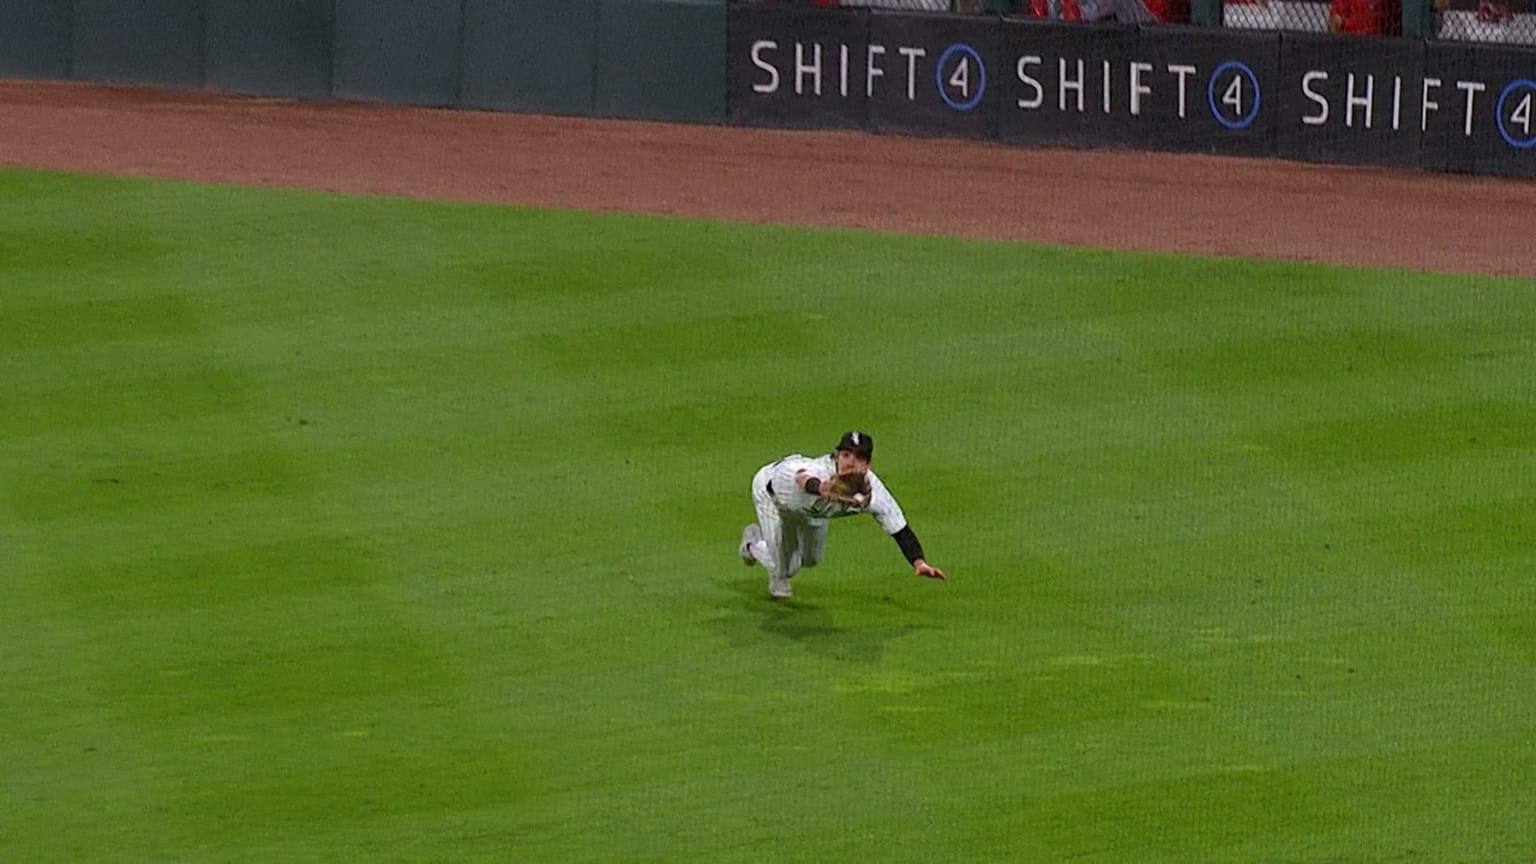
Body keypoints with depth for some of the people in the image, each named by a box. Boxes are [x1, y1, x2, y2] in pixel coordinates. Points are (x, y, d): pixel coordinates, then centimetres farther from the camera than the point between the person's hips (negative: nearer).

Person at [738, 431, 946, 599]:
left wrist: (919, 562, -53)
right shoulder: (821, 471, -52)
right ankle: (753, 543, 32)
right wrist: (821, 488, -104)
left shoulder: (872, 490, -37)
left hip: (811, 507, 5)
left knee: (811, 560, 24)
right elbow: (803, 479, -78)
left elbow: (900, 529, -34)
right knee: (785, 567, -2)